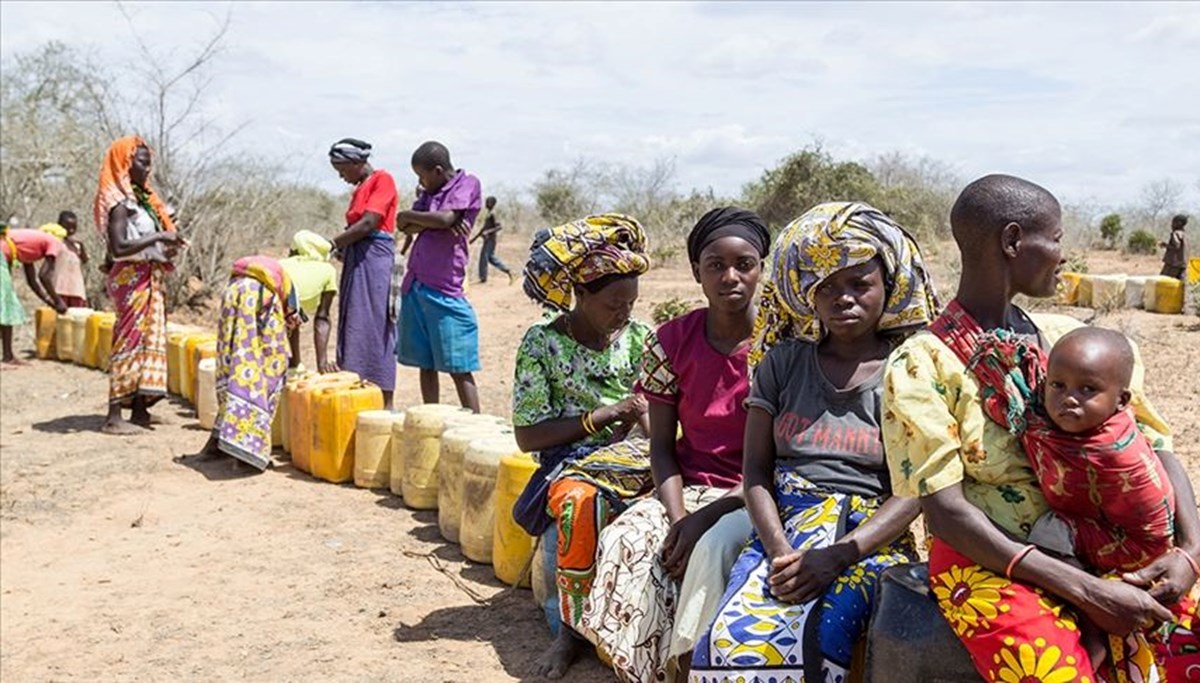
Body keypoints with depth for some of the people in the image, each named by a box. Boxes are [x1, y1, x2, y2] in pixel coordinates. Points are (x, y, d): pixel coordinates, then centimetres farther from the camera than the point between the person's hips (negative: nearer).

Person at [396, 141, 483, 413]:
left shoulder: (468, 184, -1)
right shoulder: (429, 192, 18)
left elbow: (446, 218, -16)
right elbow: (405, 227, 6)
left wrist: (410, 216, -1)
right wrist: (435, 223, -10)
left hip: (444, 290, -7)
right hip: (415, 287, 7)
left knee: (458, 368, -6)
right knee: (425, 364, 10)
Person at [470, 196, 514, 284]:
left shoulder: (493, 214, -13)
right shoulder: (489, 214, 16)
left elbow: (500, 227, -22)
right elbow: (485, 227, 24)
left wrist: (488, 232, -29)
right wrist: (475, 237, 25)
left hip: (490, 239, -10)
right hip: (488, 239, 10)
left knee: (484, 257, -6)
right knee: (491, 258, 12)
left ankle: (483, 278, 0)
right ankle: (508, 271, 12)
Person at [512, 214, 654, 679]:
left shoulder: (640, 337, 9)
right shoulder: (541, 343, -1)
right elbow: (528, 436, -4)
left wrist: (640, 420, -11)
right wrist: (600, 417, -9)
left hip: (635, 459, 3)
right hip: (569, 464, -2)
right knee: (581, 502, -38)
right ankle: (573, 626, -18)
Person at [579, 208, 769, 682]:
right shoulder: (672, 341, 0)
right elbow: (662, 446, 1)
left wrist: (706, 517, -20)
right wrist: (678, 517, -17)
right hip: (689, 487, 3)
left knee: (714, 547, -34)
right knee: (624, 543, -25)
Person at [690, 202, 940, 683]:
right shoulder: (784, 361, 11)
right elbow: (756, 470, 7)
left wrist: (838, 555, -17)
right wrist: (780, 551, -11)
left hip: (872, 536, -2)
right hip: (783, 527, 2)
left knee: (814, 639, -32)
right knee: (729, 641, -27)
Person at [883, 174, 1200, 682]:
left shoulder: (1069, 339, 9)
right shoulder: (921, 366, -7)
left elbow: (1156, 447, 11)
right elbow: (946, 513, -13)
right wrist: (1086, 590, -18)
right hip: (988, 562, -5)